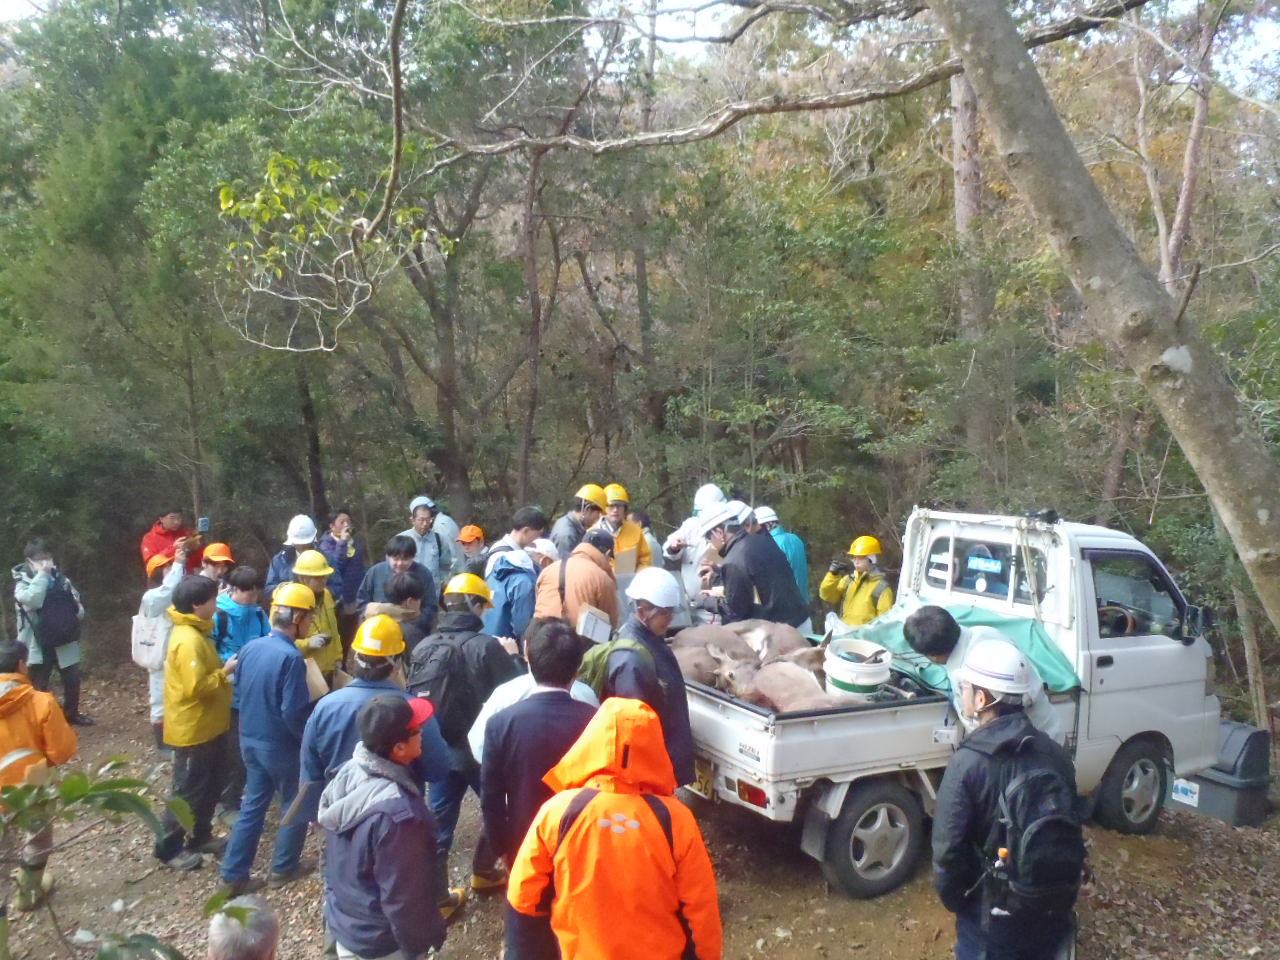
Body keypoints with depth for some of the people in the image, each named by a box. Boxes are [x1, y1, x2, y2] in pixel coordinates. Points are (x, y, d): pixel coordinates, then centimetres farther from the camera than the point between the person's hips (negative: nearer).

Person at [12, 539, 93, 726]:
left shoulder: (59, 577, 3)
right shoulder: (22, 581, -10)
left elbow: (74, 598, 17)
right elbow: (31, 600, -31)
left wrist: (79, 610, -4)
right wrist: (42, 575, -26)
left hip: (65, 640, 5)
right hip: (39, 644, -5)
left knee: (72, 679, 14)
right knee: (39, 686, 2)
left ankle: (71, 713, 32)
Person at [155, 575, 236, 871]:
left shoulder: (197, 633, 7)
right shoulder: (188, 640, -25)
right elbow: (196, 686, -29)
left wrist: (224, 669, 4)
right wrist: (225, 672, -18)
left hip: (208, 726, 10)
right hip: (192, 730, -10)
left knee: (213, 785, 20)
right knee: (189, 791, 4)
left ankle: (200, 836, 34)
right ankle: (168, 848, 18)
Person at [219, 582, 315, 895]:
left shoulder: (250, 647, -2)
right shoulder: (290, 657, -26)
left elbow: (240, 689, 11)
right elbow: (294, 712, -25)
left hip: (249, 740, 7)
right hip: (281, 746, -7)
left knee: (252, 805, 17)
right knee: (295, 806, 14)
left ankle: (233, 875, 21)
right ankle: (284, 868, 27)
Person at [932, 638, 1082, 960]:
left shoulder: (968, 763, -24)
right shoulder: (1055, 753, -5)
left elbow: (949, 850, -20)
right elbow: (1070, 831, 6)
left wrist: (952, 898, -2)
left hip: (994, 913, -5)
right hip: (1053, 907, 5)